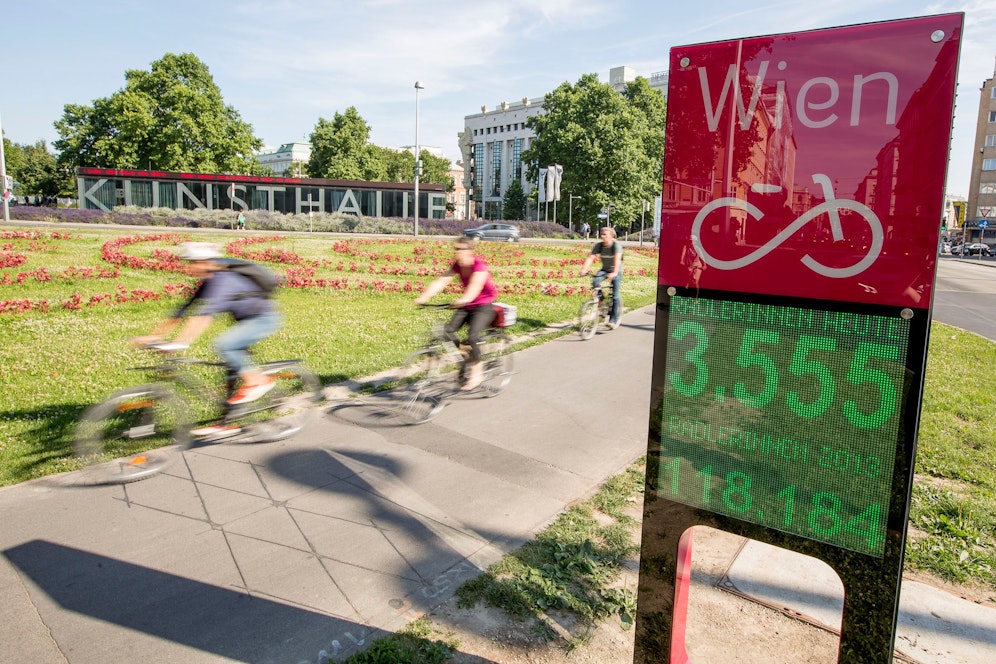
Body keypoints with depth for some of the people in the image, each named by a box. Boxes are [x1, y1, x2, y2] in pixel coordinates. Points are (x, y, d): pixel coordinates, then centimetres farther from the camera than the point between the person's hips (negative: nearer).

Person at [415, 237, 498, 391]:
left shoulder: (480, 266, -21)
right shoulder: (457, 266, -2)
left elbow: (475, 285, -39)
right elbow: (441, 281, -13)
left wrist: (464, 299, -59)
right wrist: (424, 296, -28)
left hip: (484, 306, -7)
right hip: (466, 305, 7)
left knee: (472, 336, -26)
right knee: (448, 330, -12)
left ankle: (476, 373, -9)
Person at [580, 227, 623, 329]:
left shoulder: (616, 245, -23)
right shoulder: (598, 245, -11)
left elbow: (617, 259, -38)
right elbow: (590, 258, -20)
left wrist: (614, 273, -54)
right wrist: (584, 269, -38)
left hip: (616, 271, -4)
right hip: (605, 269, 4)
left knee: (615, 295, -11)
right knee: (595, 282, -26)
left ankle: (613, 320, -4)